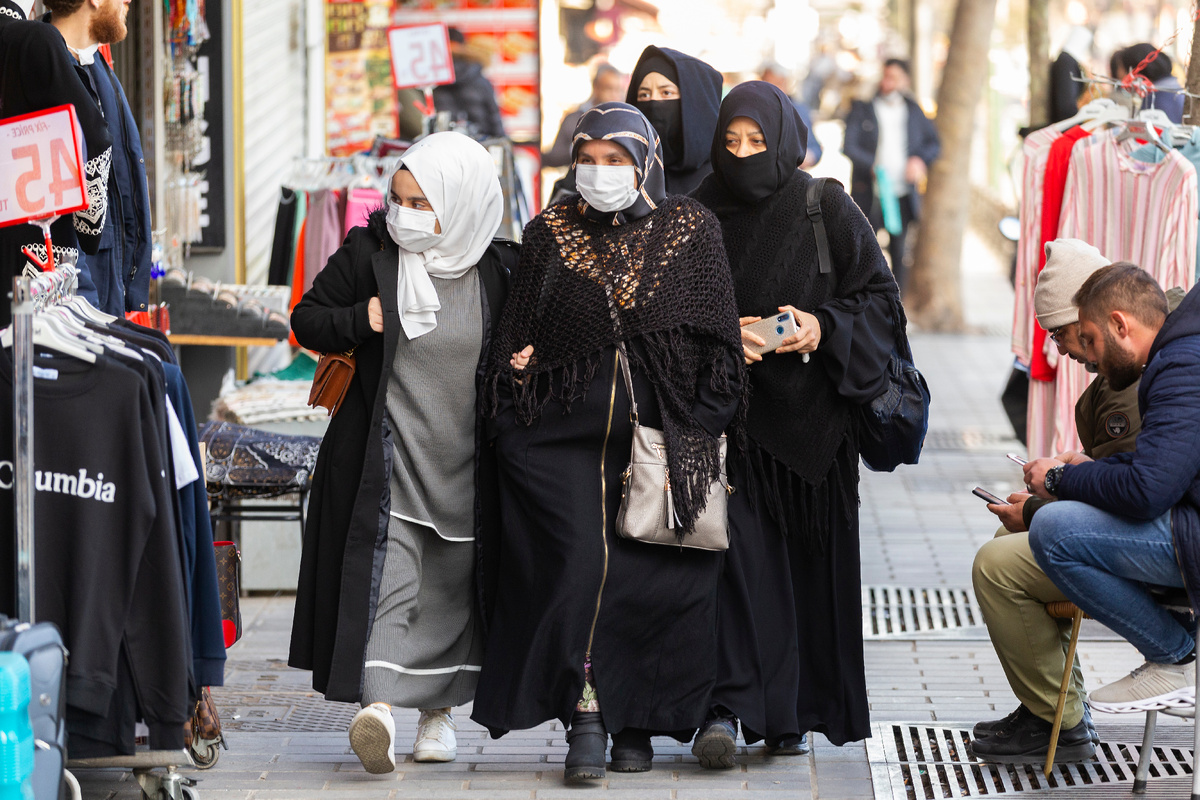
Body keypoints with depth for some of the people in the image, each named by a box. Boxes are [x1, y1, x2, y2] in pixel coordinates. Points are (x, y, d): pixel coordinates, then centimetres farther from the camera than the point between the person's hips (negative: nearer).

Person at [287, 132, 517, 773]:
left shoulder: (495, 269, 1)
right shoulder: (369, 252, -4)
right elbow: (307, 319, 3)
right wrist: (363, 320, -15)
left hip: (466, 460, 3)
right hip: (388, 450, -3)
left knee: (451, 585, 11)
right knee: (387, 573, -16)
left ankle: (438, 712, 24)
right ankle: (377, 704, -27)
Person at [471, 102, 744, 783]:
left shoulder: (692, 231, 5)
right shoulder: (553, 231, 8)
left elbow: (720, 341, 5)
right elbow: (520, 332, 11)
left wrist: (701, 431, -2)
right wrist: (515, 417, 2)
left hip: (662, 436, 0)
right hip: (567, 432, 0)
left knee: (658, 581, -2)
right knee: (578, 564, -13)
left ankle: (637, 723, 12)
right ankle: (585, 721, -12)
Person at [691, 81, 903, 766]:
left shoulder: (827, 210, 0)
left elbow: (880, 298, 3)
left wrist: (823, 327, -14)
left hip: (810, 415, 0)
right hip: (732, 413, 0)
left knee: (811, 563, 4)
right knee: (739, 555, -11)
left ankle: (799, 711, 15)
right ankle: (729, 708, -15)